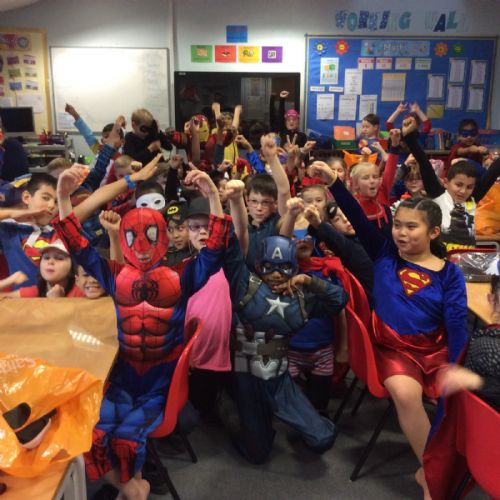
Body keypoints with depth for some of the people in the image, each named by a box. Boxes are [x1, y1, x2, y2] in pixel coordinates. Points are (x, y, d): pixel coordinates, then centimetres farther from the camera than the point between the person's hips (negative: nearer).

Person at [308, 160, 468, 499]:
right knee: (405, 393, -29)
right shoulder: (384, 253, 2)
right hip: (392, 346, -1)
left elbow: (457, 324, -5)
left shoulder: (450, 274, -1)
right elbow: (359, 220, -11)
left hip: (435, 348, 1)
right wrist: (334, 183, -24)